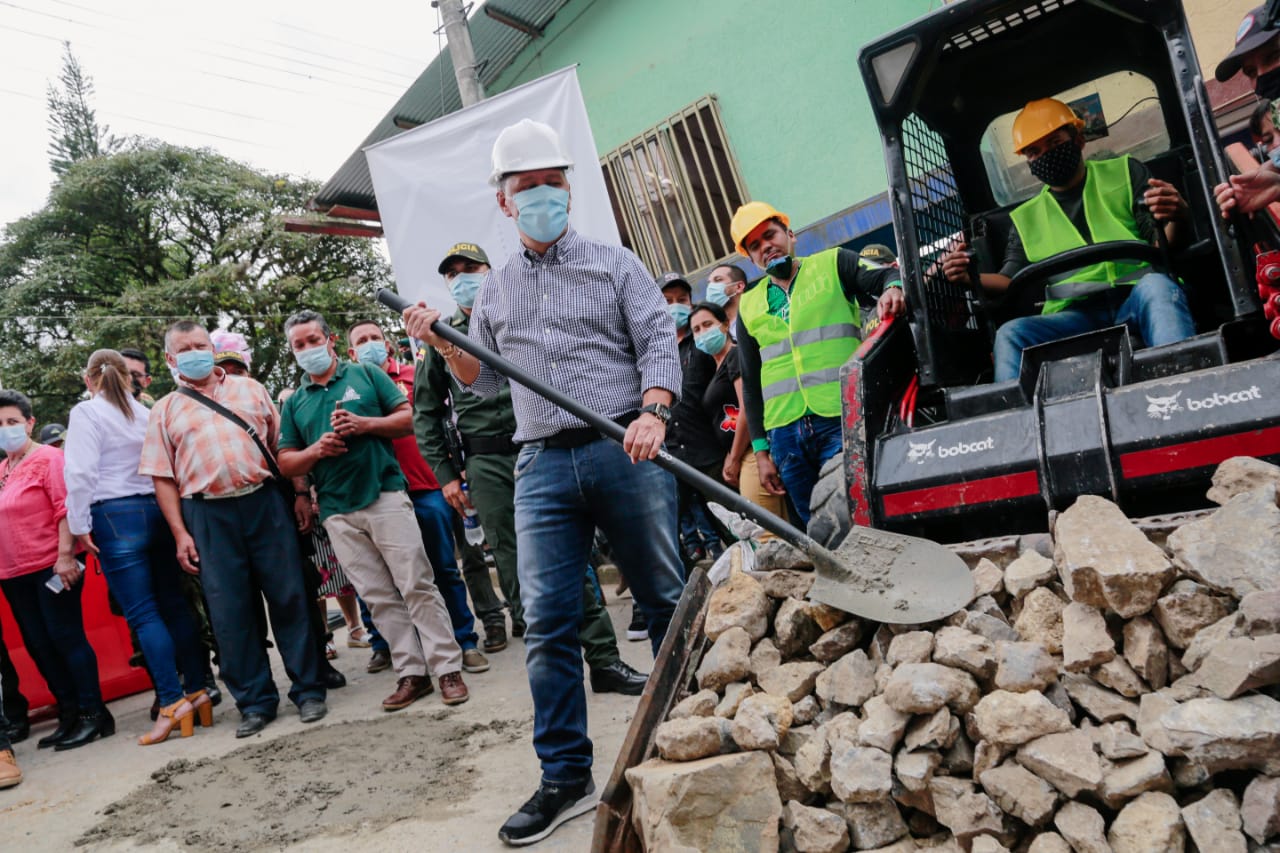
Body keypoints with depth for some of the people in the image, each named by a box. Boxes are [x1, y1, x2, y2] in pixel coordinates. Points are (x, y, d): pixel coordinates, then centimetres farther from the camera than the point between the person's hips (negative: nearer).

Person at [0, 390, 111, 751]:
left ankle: (93, 714, 4)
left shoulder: (48, 458, -7)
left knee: (66, 638, -4)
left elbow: (65, 508, -14)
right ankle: (69, 715, 21)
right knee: (39, 646, 11)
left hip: (51, 568, -7)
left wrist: (65, 555, -20)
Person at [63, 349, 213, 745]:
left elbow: (81, 473, -11)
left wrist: (80, 526, -6)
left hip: (115, 516, -5)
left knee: (142, 614, -4)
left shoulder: (87, 413, -3)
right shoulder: (146, 413, 12)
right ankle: (197, 693, 11)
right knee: (175, 605, 8)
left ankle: (172, 704, -7)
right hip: (158, 510, 5)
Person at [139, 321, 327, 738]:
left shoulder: (249, 388, 12)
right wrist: (180, 534, -1)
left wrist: (300, 492, 4)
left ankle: (309, 689, 13)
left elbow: (282, 443, 12)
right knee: (230, 611, 3)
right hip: (208, 515, 0)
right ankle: (255, 702, 15)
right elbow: (163, 478, 6)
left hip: (265, 501, 0)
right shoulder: (165, 411, 10)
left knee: (289, 597, 2)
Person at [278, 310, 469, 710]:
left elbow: (408, 418, 3)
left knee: (417, 586, -6)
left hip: (386, 497, -3)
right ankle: (412, 673, 12)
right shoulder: (294, 403, 15)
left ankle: (448, 668, -1)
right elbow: (286, 463, 13)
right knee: (379, 598, 5)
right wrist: (318, 449, -6)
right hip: (338, 513, 4)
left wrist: (365, 424, -11)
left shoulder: (366, 375, 8)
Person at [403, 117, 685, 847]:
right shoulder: (496, 289, 18)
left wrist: (652, 411, -20)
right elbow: (487, 381, 22)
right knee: (548, 622, 0)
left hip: (625, 450, -2)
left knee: (666, 599, 6)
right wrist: (444, 345, 4)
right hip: (543, 465, 3)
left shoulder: (614, 264, 8)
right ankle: (566, 777, 11)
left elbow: (659, 341, -2)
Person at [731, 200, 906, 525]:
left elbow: (887, 276, -3)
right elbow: (750, 384, 18)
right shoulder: (749, 306, 17)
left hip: (842, 418, -3)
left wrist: (893, 287, -28)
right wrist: (760, 450, 13)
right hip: (784, 434, 3)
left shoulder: (833, 264, 10)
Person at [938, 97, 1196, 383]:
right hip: (1076, 314, 2)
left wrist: (1177, 217, -19)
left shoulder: (1124, 172, 17)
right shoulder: (1027, 216, 23)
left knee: (1157, 285, -36)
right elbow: (1010, 281, 17)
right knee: (1010, 334, -27)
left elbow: (1163, 244, 6)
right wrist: (971, 277, -5)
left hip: (1137, 297, -1)